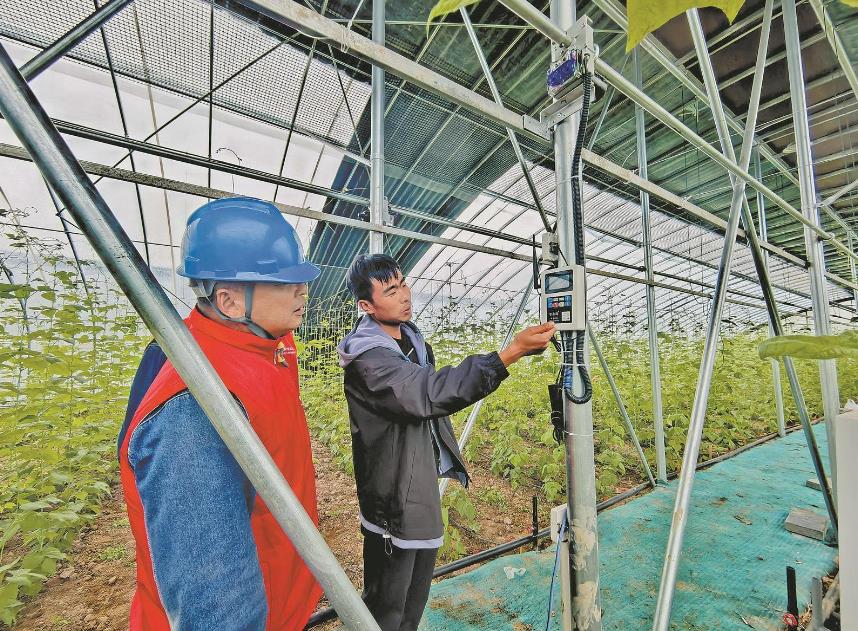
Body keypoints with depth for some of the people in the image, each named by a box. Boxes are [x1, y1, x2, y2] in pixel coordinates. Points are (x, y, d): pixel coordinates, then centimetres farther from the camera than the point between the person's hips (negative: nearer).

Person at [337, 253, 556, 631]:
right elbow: (431, 394, -38)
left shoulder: (410, 334, 1)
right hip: (395, 492, -8)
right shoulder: (365, 356, -26)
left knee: (418, 591, 27)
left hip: (425, 481, 8)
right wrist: (510, 353, -43)